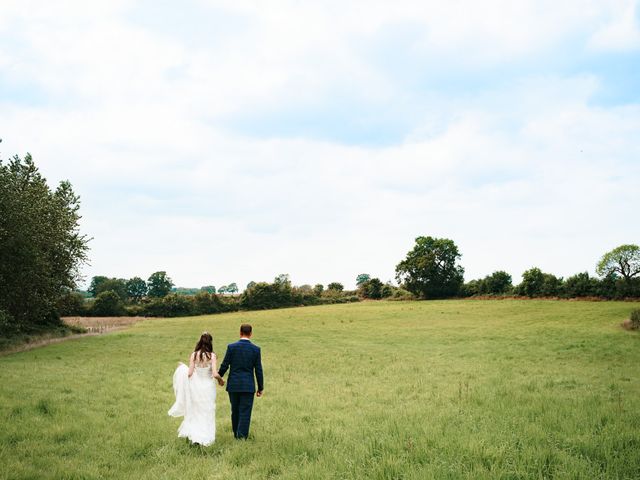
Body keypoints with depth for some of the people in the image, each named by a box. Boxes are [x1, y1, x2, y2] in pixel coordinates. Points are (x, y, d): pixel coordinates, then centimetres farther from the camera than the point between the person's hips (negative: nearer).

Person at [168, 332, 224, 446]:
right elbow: (215, 374, -19)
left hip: (196, 386, 2)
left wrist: (183, 367, 11)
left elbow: (189, 373, -8)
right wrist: (220, 380, 2)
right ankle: (205, 438, 13)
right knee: (207, 413, 12)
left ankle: (193, 435, 22)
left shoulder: (194, 355, -9)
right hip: (208, 387, -2)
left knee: (195, 411, 20)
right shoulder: (212, 355, -14)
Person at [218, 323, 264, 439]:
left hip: (233, 385, 1)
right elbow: (258, 370, -3)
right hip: (248, 386, -1)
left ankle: (236, 434, 27)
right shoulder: (256, 349, -5)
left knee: (235, 411, 16)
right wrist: (261, 388, 6)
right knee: (245, 412, 2)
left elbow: (224, 365, -2)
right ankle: (242, 436, -2)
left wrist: (219, 376, 18)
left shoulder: (231, 347, -5)